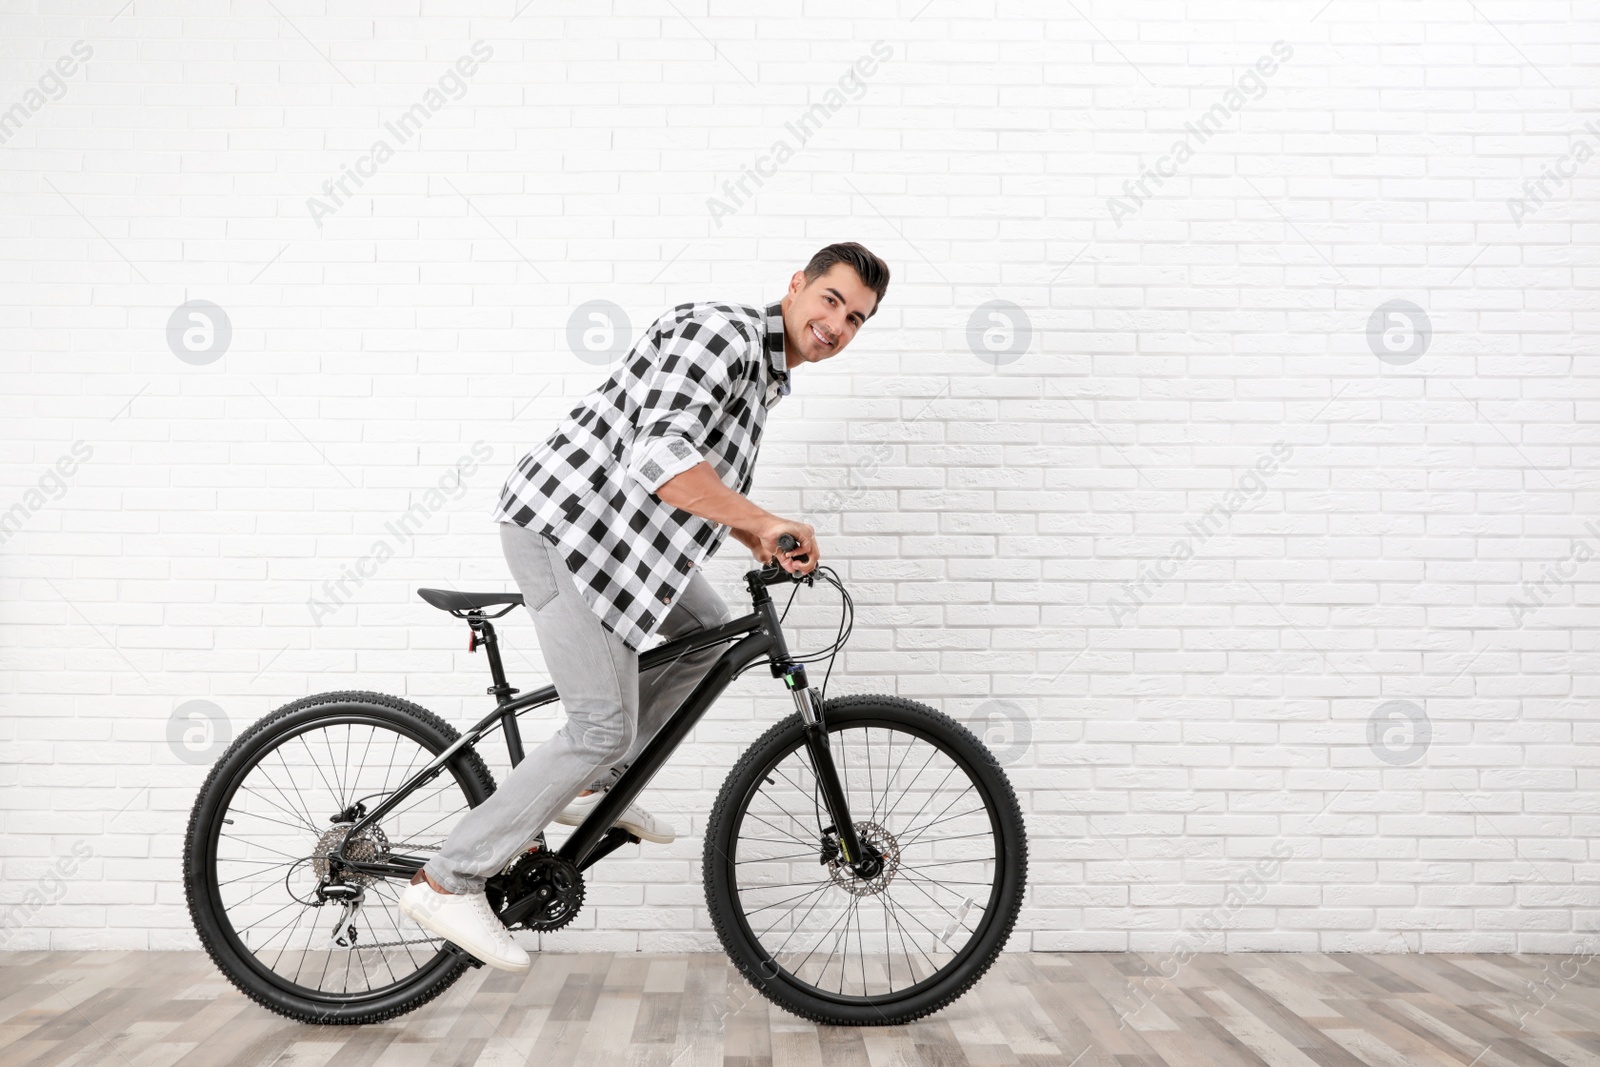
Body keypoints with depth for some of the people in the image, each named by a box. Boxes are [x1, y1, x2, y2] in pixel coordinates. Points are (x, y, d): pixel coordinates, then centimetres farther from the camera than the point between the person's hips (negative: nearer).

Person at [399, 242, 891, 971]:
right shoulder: (719, 332, -17)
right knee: (605, 725, -9)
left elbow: (700, 484, 27)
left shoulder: (764, 373, 16)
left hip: (606, 530, 10)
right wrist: (764, 522, -27)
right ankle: (448, 882, -1)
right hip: (562, 526, -10)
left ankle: (595, 787, 22)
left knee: (711, 634, 19)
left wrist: (761, 541, 16)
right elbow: (661, 458, -31)